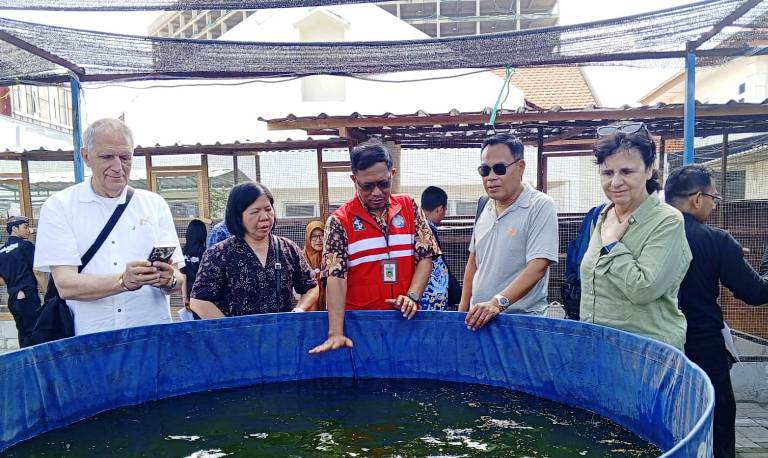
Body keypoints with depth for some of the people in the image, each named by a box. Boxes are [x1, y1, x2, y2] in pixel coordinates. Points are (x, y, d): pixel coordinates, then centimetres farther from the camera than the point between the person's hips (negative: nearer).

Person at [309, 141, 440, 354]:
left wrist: (412, 296, -13)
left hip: (405, 318, 3)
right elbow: (336, 276, -13)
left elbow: (425, 256, 2)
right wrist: (336, 333, -20)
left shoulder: (408, 207, 3)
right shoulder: (340, 220, -6)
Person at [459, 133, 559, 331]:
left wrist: (498, 302, -30)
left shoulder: (540, 206, -12)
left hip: (522, 320, -5)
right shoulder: (484, 207, 7)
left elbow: (537, 267, -20)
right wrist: (463, 310, 9)